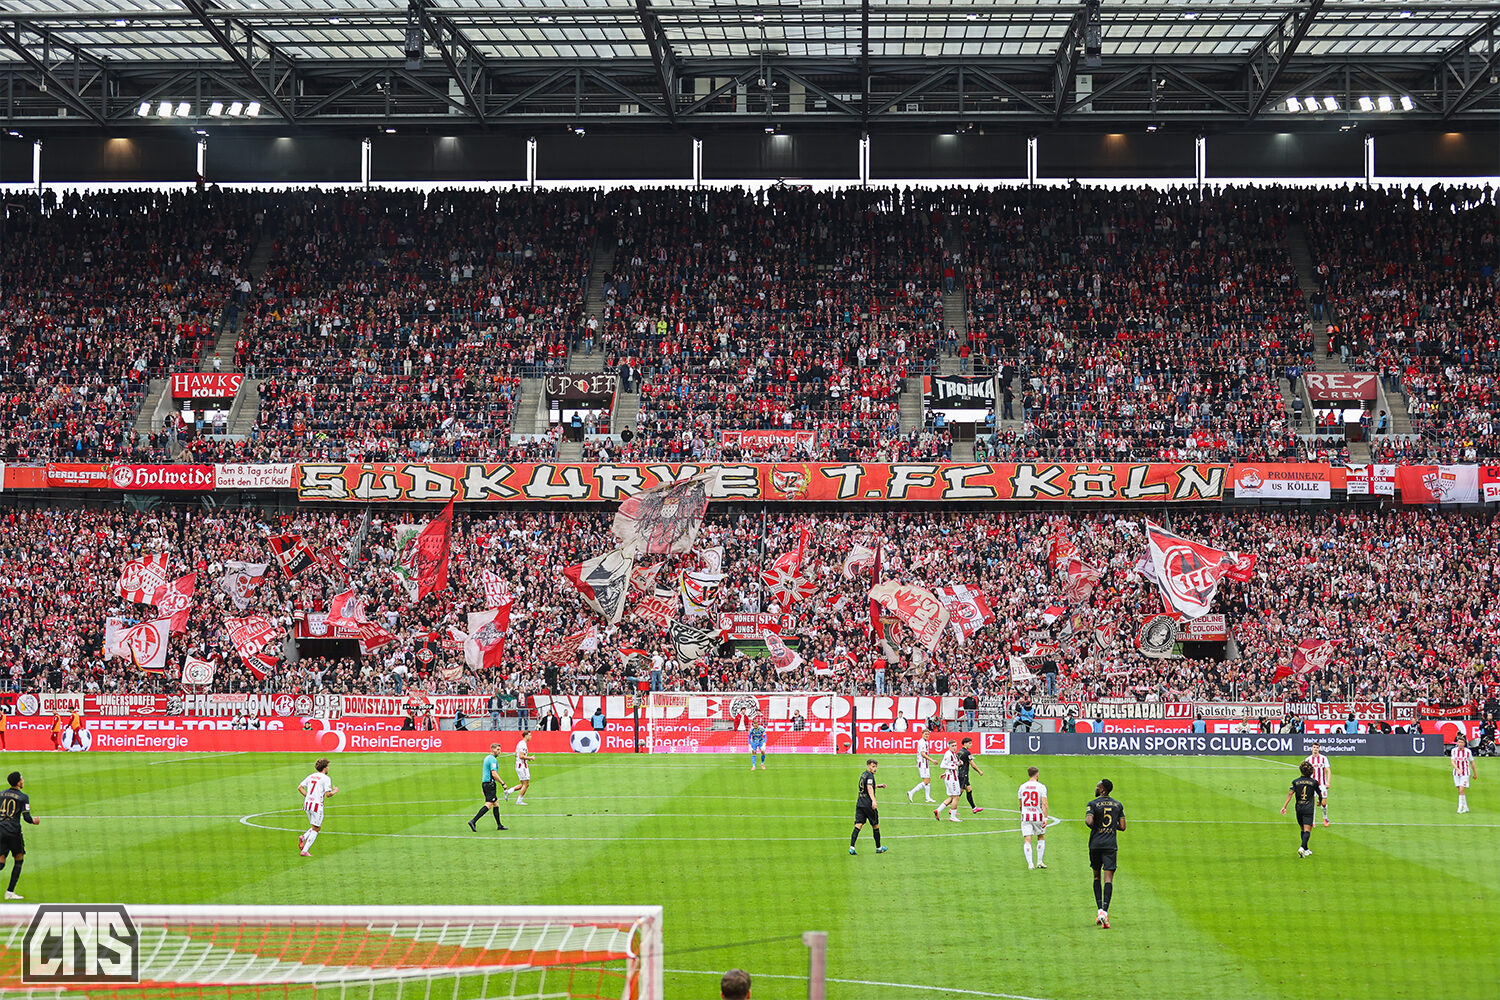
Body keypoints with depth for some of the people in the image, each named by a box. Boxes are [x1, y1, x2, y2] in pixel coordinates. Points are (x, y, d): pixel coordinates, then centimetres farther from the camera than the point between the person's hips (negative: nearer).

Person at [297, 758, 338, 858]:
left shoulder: (311, 776, 12)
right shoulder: (326, 778, -8)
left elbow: (300, 787, 9)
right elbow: (328, 794, -15)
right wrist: (335, 791, 5)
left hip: (307, 804, 7)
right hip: (317, 806, -7)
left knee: (319, 827, 22)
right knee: (315, 830, 4)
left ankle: (303, 838, 0)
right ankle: (305, 851, -3)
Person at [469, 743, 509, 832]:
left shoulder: (487, 758, 19)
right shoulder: (493, 759, -12)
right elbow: (494, 774, -21)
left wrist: (482, 788, 27)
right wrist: (503, 783, -16)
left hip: (485, 783, 10)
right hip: (490, 784, -10)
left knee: (496, 804, 14)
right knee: (489, 805, -13)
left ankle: (499, 825, 16)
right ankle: (473, 821, -20)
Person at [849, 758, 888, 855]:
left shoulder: (863, 774, 15)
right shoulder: (870, 775, -12)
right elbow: (870, 788, -29)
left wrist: (878, 786, 36)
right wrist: (873, 801, -41)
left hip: (859, 804, 7)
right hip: (868, 805, -7)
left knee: (858, 825, -2)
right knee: (875, 826, 10)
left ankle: (851, 847, -17)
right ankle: (878, 848, 22)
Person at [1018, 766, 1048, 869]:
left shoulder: (1022, 787, 5)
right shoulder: (1041, 787, -5)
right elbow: (1044, 803, -13)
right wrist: (1045, 818, -13)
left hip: (1025, 817, 1)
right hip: (1038, 816, -1)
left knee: (1027, 841, 0)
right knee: (1041, 838, 19)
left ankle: (1030, 864, -10)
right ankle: (1040, 862, 18)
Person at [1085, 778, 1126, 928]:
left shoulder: (1093, 804, -4)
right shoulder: (1118, 805, 8)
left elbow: (1089, 821, -19)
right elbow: (1122, 827, 6)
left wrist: (1094, 827, 3)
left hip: (1095, 844, -1)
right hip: (1111, 845, 1)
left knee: (1097, 876, 16)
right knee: (1108, 878, -5)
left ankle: (1100, 910, 9)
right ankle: (1104, 911, -20)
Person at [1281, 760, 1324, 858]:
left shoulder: (1295, 781, 1)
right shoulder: (1314, 782, 0)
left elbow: (1290, 794, -8)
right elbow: (1319, 794, 15)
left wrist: (1284, 806, -10)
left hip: (1299, 808, 3)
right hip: (1308, 809, -3)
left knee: (1303, 829, 18)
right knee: (1307, 830, -8)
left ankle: (1306, 849, 26)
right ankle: (1302, 848, -28)